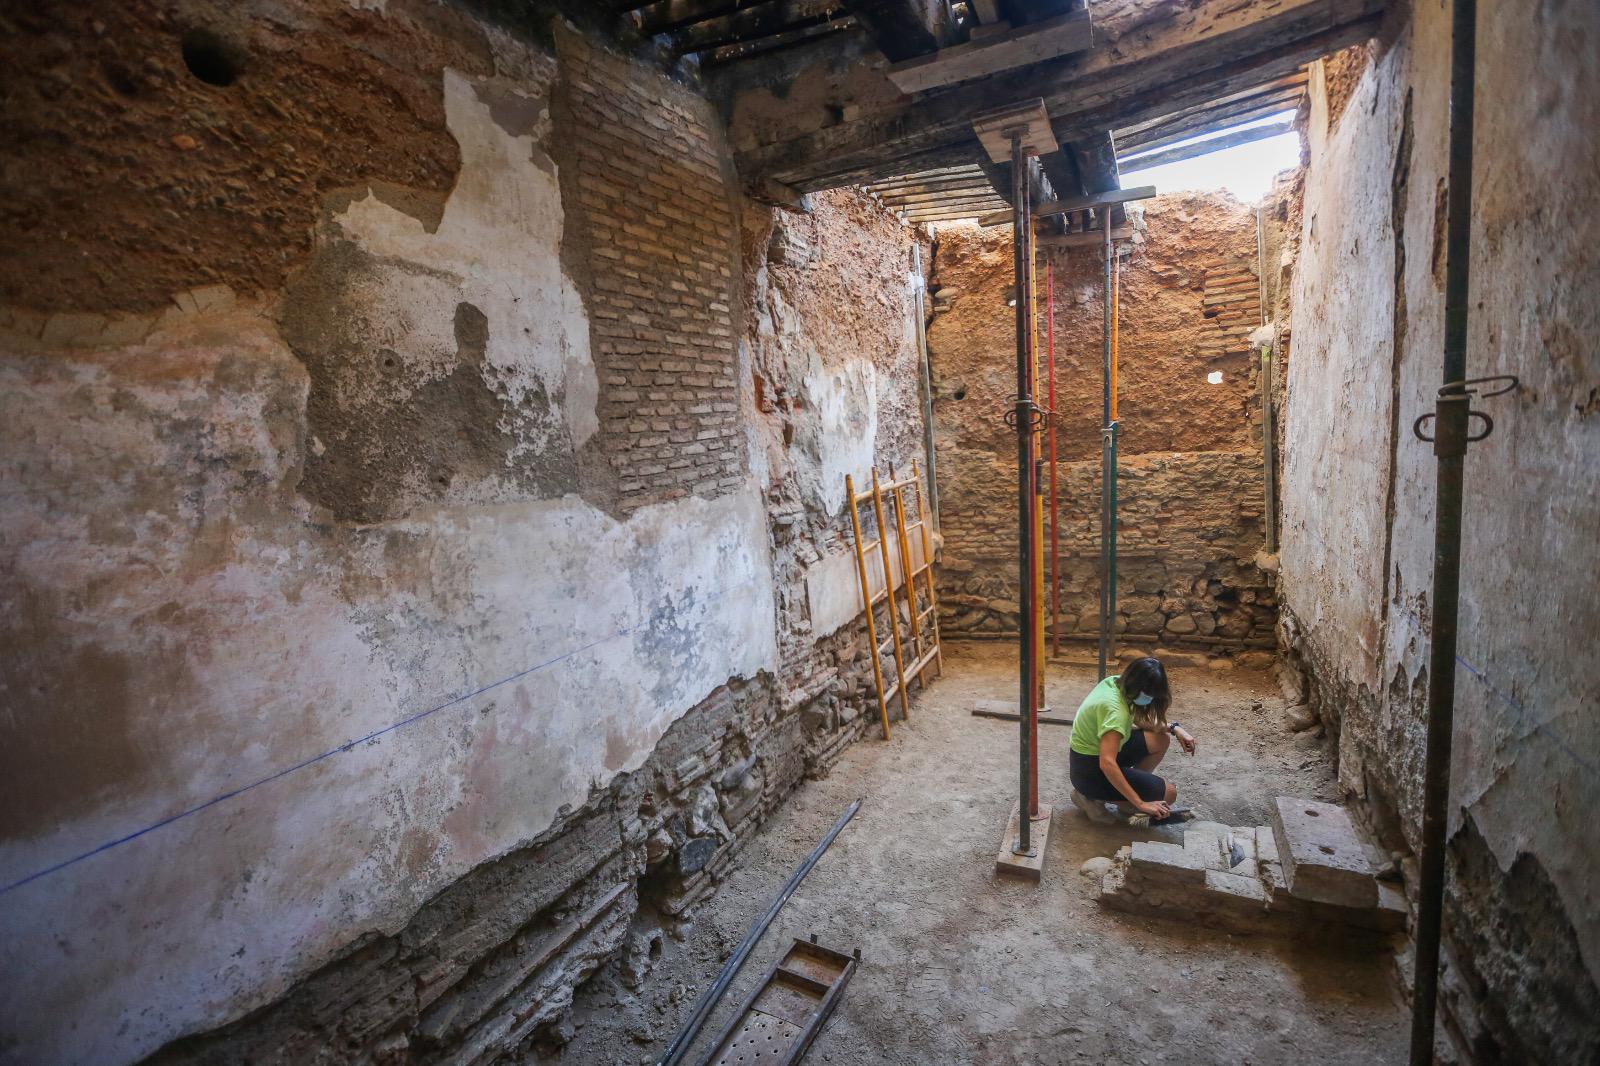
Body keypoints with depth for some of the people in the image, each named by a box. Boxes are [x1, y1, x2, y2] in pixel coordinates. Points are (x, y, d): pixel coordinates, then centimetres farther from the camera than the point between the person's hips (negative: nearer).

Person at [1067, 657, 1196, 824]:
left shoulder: (1116, 683, -4)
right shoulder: (1115, 709, -31)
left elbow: (1140, 720, 14)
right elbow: (1107, 764, -39)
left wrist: (1174, 728, -1)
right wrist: (1140, 804, -35)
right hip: (1090, 771, -9)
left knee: (1161, 739, 8)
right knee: (1169, 793, -5)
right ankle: (1094, 797, -2)